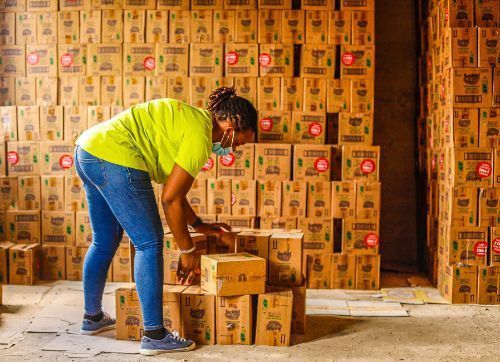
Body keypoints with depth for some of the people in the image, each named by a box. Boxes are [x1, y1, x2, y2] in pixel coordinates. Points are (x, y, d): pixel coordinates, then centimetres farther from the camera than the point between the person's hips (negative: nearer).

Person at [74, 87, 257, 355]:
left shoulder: (191, 119, 18)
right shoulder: (200, 135, -10)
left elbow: (173, 188, 23)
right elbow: (170, 198, -11)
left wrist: (198, 224, 26)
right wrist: (187, 251, -2)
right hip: (114, 158, -10)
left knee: (104, 243, 22)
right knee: (149, 243, -3)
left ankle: (92, 317, 37)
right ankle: (154, 335, -1)